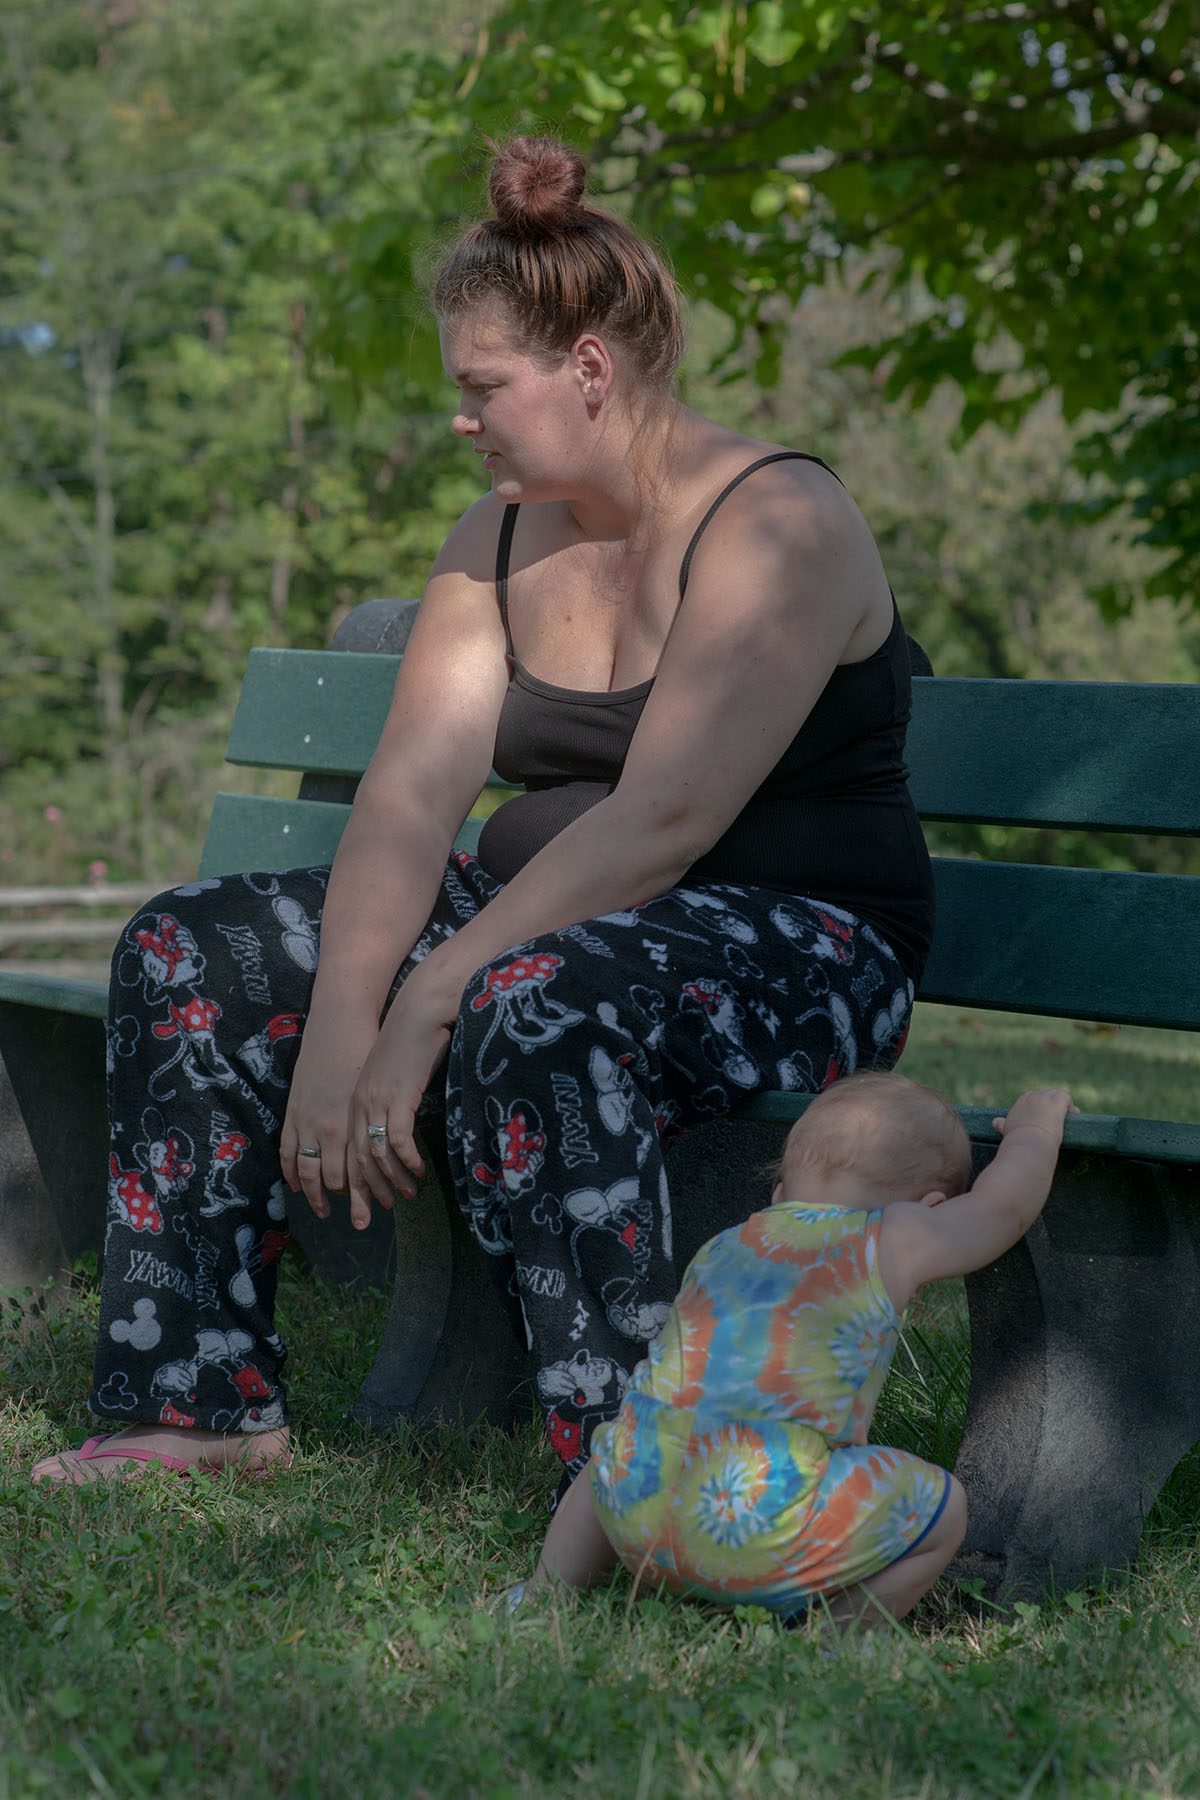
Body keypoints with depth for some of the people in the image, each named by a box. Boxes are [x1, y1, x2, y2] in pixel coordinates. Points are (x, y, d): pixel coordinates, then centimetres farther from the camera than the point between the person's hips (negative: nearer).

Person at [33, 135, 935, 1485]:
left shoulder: (778, 520, -15)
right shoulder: (501, 538, 8)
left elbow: (662, 819, -25)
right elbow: (412, 790, -4)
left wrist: (428, 998, -28)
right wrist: (338, 1019, -19)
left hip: (797, 950, -8)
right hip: (545, 925, 8)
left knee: (529, 1011, -40)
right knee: (192, 955, -4)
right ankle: (205, 1401, 0)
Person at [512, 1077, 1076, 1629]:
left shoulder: (718, 1249, 26)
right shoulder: (892, 1243, 12)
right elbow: (1005, 1204, 27)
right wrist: (1033, 1126, 46)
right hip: (762, 1523, -6)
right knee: (941, 1509, 12)